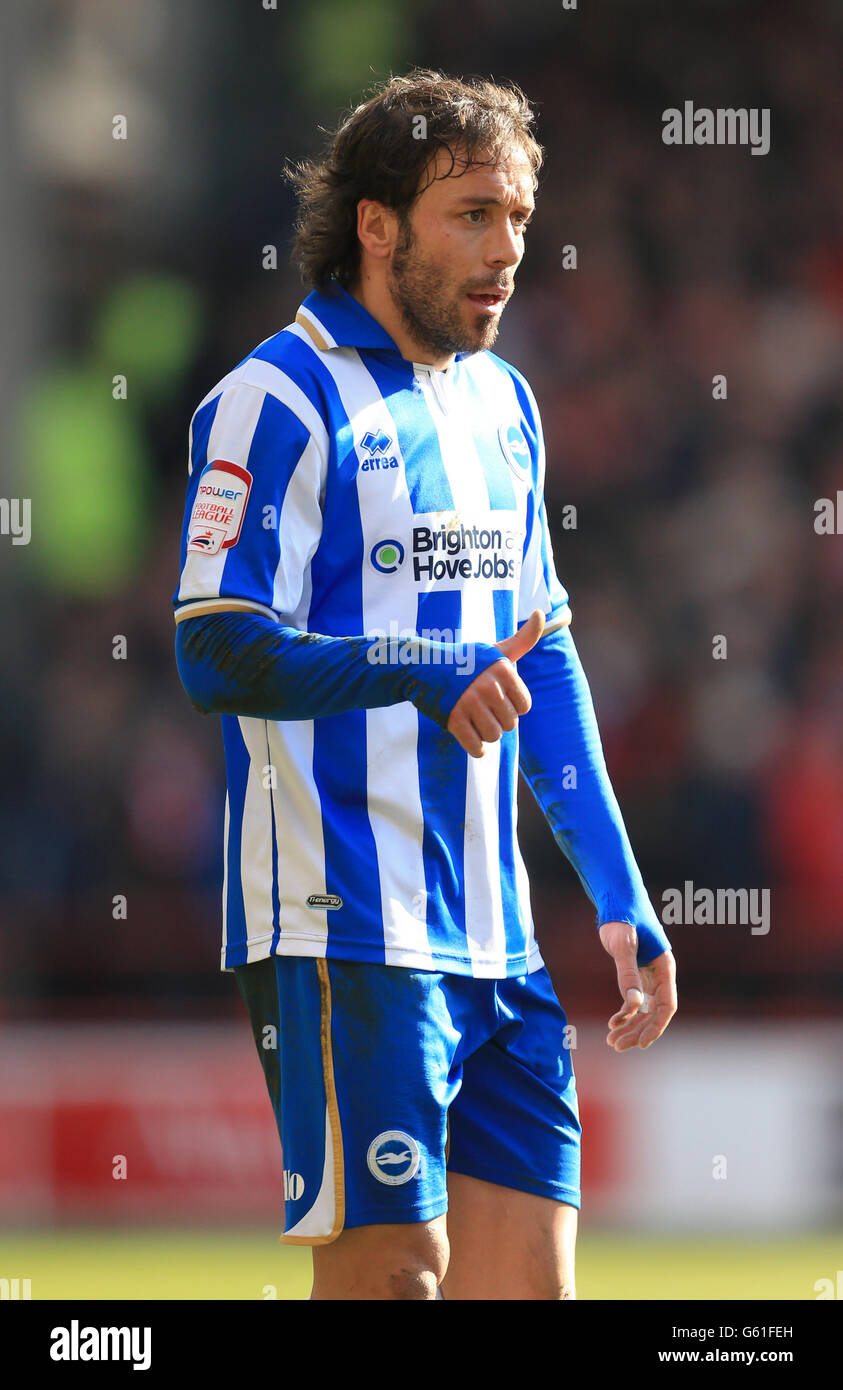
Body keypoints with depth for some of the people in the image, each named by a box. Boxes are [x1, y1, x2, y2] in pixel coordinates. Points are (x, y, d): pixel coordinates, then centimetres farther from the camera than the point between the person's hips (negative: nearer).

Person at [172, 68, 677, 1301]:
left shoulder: (502, 405, 16)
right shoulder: (280, 399, -7)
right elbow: (220, 651, -14)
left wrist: (623, 906, 19)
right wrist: (422, 673, -24)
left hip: (494, 939, 7)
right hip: (346, 931, -7)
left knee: (533, 1274, 4)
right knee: (393, 1269, -9)